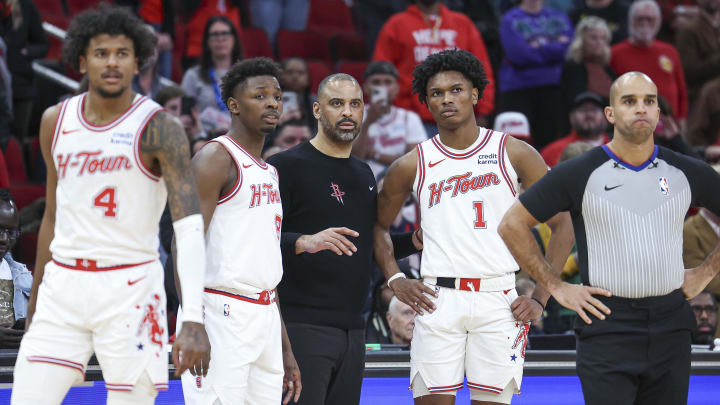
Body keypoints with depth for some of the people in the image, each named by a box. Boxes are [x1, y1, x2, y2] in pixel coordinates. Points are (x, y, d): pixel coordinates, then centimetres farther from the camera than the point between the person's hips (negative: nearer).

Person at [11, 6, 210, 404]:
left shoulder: (158, 129, -10)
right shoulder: (56, 121, 8)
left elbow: (190, 225, -19)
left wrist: (193, 319, -30)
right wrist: (36, 294, 22)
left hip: (129, 288, -4)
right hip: (63, 283, 4)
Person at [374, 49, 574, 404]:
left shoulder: (514, 154, 4)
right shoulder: (412, 166, 8)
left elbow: (563, 224, 7)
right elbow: (377, 224, 22)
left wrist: (540, 299, 1)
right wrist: (395, 280, 7)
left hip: (499, 301, -1)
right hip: (437, 302, 1)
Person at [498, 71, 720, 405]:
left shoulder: (686, 173, 5)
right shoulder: (580, 174, -2)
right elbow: (513, 224, 1)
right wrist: (556, 287, -2)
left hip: (670, 326, 3)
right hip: (607, 325, -3)